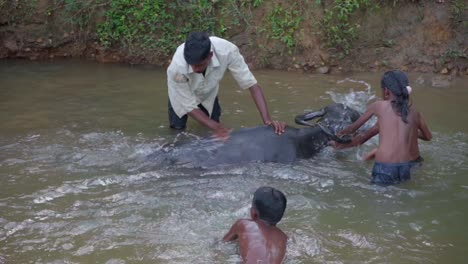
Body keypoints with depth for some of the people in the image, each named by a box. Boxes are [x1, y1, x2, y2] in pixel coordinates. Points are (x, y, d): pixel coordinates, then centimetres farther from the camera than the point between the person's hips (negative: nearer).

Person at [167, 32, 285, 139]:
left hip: (208, 93, 2)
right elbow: (189, 106, -31)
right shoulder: (177, 67, -42)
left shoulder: (226, 51, -41)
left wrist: (267, 120, -42)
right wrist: (216, 127, -42)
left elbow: (251, 83, -34)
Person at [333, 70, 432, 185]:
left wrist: (341, 134, 34)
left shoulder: (378, 106, 2)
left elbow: (354, 127, 16)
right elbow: (428, 136, 24)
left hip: (385, 170, -5)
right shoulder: (414, 112, 9)